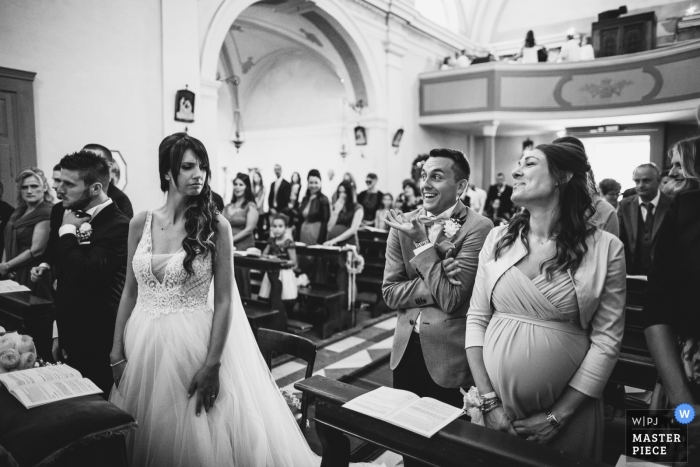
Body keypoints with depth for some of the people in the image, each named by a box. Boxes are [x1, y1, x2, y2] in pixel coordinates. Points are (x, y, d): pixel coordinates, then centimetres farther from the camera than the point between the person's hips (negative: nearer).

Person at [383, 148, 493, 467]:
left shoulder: (478, 228, -15)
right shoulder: (403, 224, 0)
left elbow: (451, 299, -20)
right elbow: (389, 292, -2)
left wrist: (423, 242, -20)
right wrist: (434, 286, -18)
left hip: (447, 353, -4)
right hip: (406, 348, 5)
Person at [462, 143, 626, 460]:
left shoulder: (605, 248, -7)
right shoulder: (498, 238, -1)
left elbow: (606, 340, -7)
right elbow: (476, 318, -1)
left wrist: (557, 416, -9)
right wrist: (489, 400, -6)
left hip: (567, 411, -2)